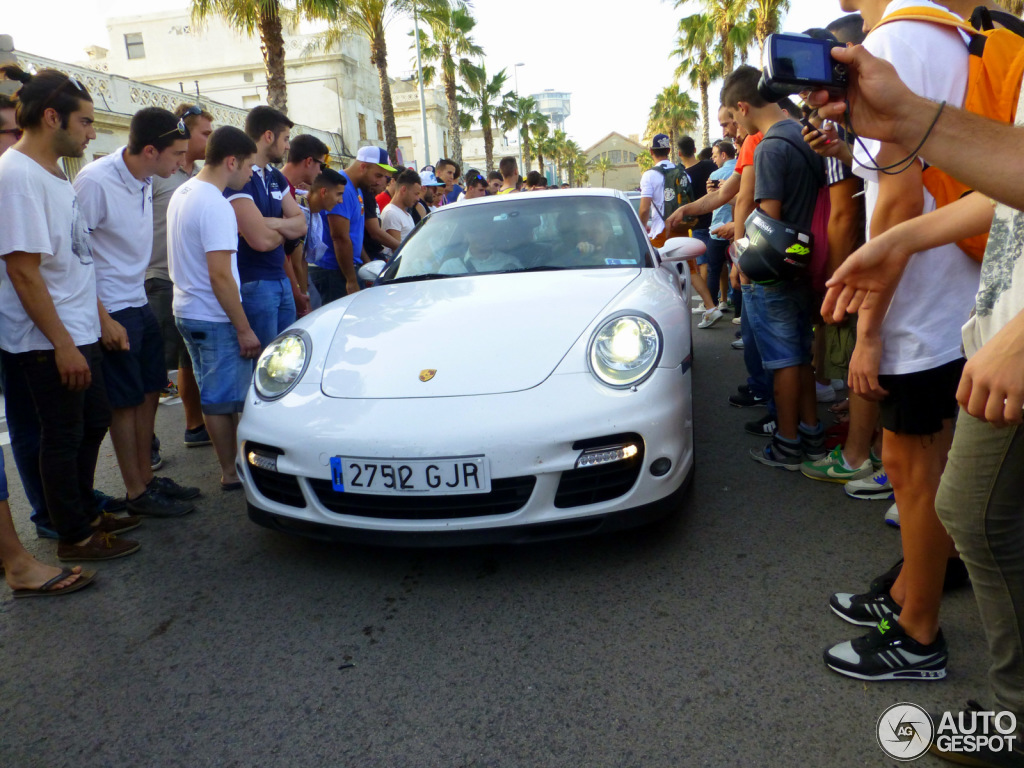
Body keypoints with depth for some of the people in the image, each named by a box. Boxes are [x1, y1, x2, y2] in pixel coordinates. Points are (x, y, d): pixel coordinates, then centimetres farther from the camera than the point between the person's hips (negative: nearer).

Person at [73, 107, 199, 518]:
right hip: (111, 312, -8)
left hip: (140, 304, 8)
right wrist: (103, 320, -19)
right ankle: (137, 493, 12)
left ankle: (147, 477, 27)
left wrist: (139, 297, 15)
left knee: (149, 392, 13)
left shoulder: (144, 182, 4)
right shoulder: (95, 182, -20)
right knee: (126, 401, 0)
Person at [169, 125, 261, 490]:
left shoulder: (183, 193, 11)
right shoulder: (215, 206, -20)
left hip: (186, 310, 10)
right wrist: (244, 328, -19)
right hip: (214, 317, -10)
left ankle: (230, 465, 27)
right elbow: (220, 275, -24)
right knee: (223, 399, 0)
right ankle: (231, 473, 11)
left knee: (214, 394, 16)